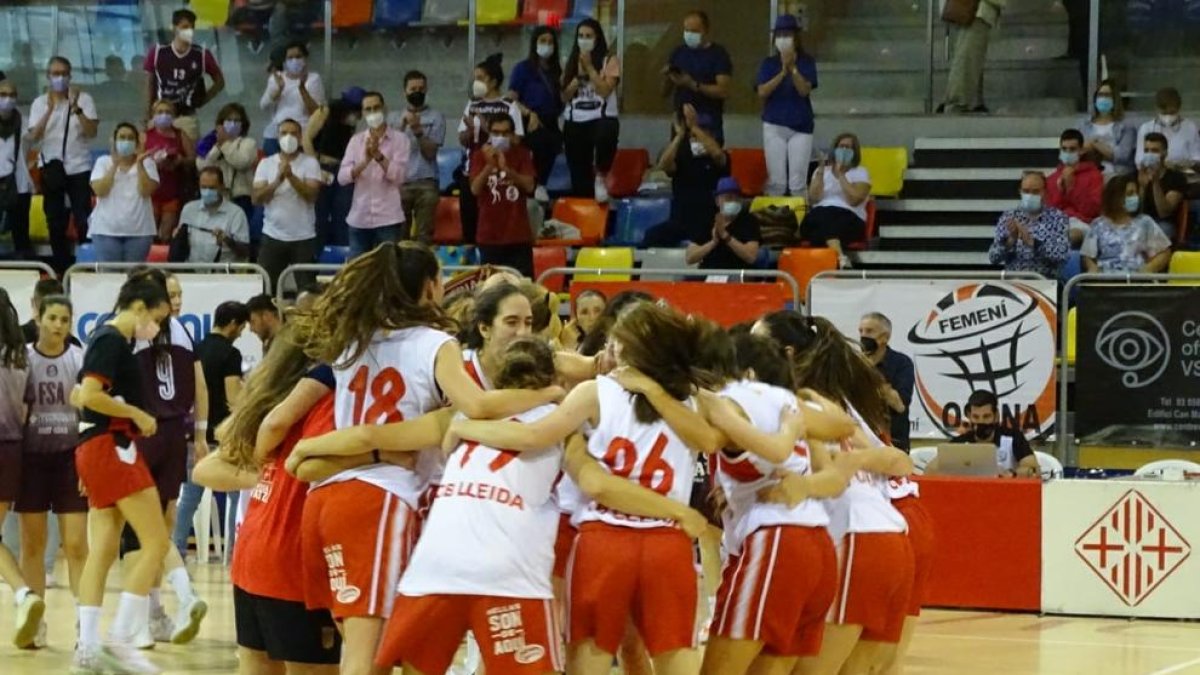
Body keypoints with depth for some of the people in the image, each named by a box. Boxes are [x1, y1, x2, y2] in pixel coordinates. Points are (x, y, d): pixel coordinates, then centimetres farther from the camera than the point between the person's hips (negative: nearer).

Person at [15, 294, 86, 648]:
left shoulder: (80, 359, -4)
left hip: (70, 456, -1)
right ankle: (35, 620, 16)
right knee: (32, 543, 7)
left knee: (76, 545, -6)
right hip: (32, 456, 1)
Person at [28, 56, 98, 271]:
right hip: (51, 168, 2)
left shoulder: (83, 99, 0)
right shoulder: (39, 103, 4)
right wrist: (49, 110, -18)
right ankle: (61, 267, 14)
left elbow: (92, 132, -10)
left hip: (79, 167, -2)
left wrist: (76, 107, -20)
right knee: (55, 222, 6)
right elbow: (33, 137, -7)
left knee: (84, 220, -6)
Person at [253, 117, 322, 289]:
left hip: (303, 237, -2)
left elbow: (311, 195, -12)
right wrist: (277, 180, -18)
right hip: (272, 236, 2)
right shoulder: (265, 164, 6)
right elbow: (257, 198, -4)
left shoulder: (310, 163, 0)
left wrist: (291, 176, -24)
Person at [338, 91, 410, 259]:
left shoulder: (399, 139, 1)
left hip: (388, 219, -3)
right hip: (358, 219, 3)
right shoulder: (356, 140, 9)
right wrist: (364, 161, -17)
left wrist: (378, 155, -22)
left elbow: (399, 176, -10)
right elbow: (342, 177, -1)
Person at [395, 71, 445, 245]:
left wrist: (417, 130, -14)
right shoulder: (396, 118, 14)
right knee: (398, 234, -2)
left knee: (424, 235, -6)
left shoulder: (436, 118, 5)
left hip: (425, 183, -2)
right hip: (399, 183, 2)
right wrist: (402, 126, -7)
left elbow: (430, 152, -2)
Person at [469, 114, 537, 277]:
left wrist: (506, 168, -24)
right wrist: (489, 165, -27)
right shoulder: (480, 155, 2)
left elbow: (529, 185, -9)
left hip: (519, 235, 0)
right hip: (489, 235, 0)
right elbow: (475, 189, -11)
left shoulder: (522, 154, 4)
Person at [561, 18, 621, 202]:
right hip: (575, 121, 4)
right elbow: (565, 96, 7)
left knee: (606, 135, -40)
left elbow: (605, 90, -12)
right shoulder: (572, 62, 13)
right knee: (579, 174, 3)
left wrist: (589, 67, -10)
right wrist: (580, 74, -5)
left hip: (602, 118, -4)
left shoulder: (610, 60, 0)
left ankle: (601, 176, -16)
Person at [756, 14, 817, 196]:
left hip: (800, 126, -1)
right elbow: (762, 92, -7)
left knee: (798, 182, -6)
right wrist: (782, 72, -16)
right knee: (776, 181, 0)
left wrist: (792, 68, -22)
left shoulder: (806, 62, 2)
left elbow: (804, 90, -10)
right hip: (774, 126, 1)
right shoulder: (769, 63, 5)